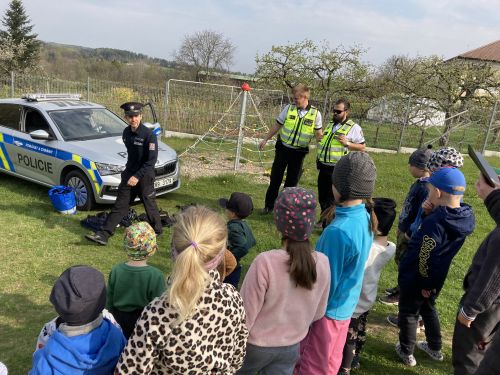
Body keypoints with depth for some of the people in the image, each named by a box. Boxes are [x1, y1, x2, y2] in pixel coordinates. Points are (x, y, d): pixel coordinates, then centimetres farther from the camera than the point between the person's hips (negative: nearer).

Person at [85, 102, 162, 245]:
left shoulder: (149, 135, -17)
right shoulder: (126, 132, 5)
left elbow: (151, 160, -19)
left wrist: (138, 176, -21)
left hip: (144, 176, -6)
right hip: (129, 174, 6)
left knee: (150, 205, 8)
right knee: (119, 205, 5)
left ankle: (157, 231, 29)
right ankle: (103, 235, 4)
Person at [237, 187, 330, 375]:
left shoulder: (265, 262, -30)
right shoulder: (322, 263, -16)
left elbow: (246, 314, -20)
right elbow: (318, 312, -1)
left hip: (256, 345, -3)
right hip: (291, 348, 3)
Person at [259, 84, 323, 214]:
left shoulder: (315, 113, -7)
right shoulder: (288, 108, -5)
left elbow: (319, 134, 2)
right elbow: (277, 126, 4)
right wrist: (265, 139, 7)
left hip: (299, 152, -1)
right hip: (283, 148, 1)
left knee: (292, 181, 9)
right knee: (275, 178, 7)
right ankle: (269, 205, 21)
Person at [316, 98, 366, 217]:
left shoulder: (354, 127, -6)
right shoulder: (330, 125, 15)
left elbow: (362, 147, -6)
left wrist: (347, 143, -19)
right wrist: (318, 159, 19)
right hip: (323, 167, 7)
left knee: (332, 199, 1)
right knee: (322, 197, 15)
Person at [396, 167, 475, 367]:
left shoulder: (434, 222, -32)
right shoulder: (464, 216, -8)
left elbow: (425, 257, -25)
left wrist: (425, 283, -12)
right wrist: (431, 213, -15)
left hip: (415, 278, -7)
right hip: (436, 278, 7)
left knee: (408, 313, 14)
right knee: (428, 308, 29)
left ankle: (406, 352, 32)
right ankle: (435, 348, 45)